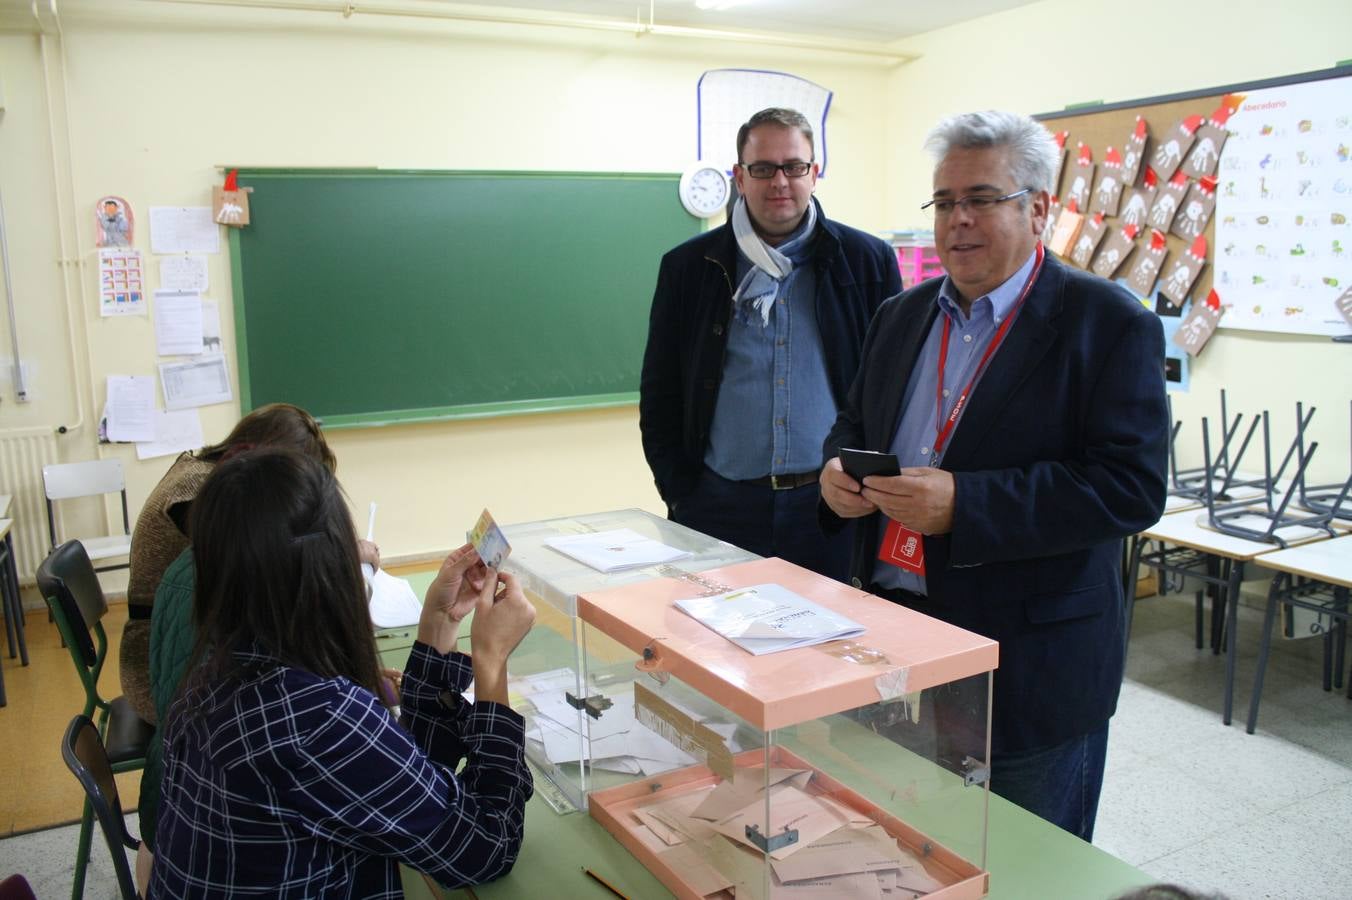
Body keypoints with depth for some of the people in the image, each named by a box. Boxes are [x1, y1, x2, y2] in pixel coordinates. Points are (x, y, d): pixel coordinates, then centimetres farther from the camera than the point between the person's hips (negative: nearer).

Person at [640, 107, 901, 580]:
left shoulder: (869, 261, 3)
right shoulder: (688, 267, 4)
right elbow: (660, 398, 6)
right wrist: (682, 498, 0)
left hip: (834, 505, 0)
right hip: (721, 503, 1)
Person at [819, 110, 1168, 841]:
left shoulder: (1109, 323, -9)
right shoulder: (902, 316, 10)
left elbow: (1132, 487, -18)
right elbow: (854, 422, 19)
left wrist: (962, 503, -26)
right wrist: (839, 468, -5)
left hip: (1030, 664, -5)